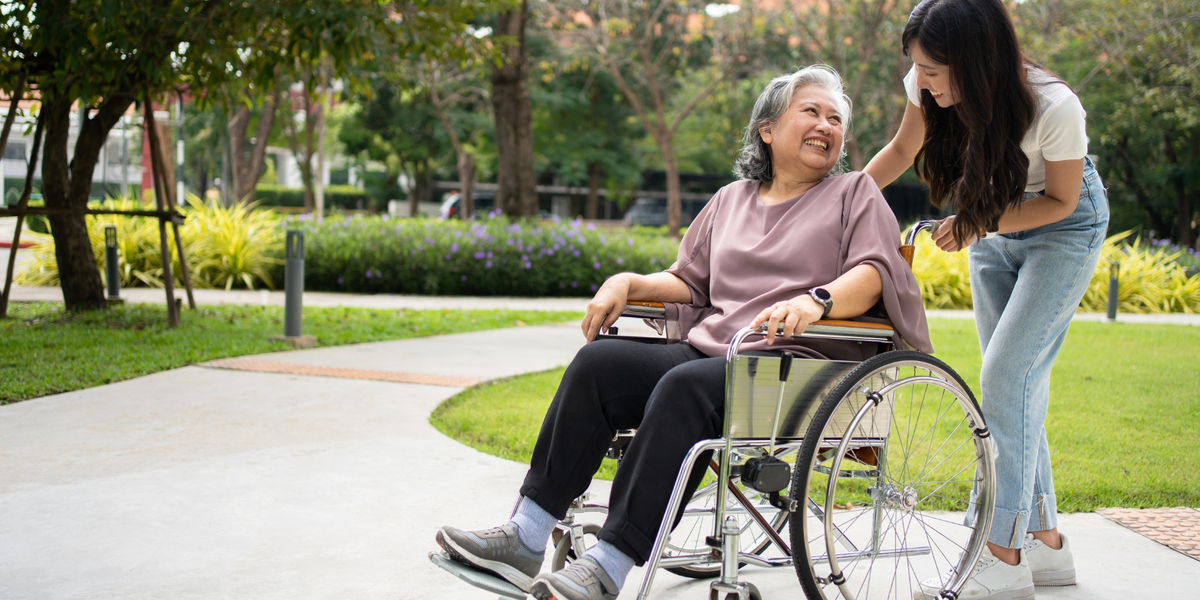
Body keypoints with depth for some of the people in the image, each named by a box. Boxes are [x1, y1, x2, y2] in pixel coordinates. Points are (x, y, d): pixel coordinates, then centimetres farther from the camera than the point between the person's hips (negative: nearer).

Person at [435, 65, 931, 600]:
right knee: (599, 363, -18)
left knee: (686, 388, -34)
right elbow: (689, 280, 26)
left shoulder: (856, 194, 11)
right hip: (708, 351, 6)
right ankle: (525, 539, -21)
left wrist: (815, 301, -26)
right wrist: (629, 283, 7)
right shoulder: (732, 199, 26)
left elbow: (874, 273, -6)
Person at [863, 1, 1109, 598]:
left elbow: (1061, 201, -17)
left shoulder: (1054, 108, -34)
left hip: (1065, 229, -6)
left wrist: (981, 224, -24)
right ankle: (1045, 539, 15)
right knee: (1018, 382, 5)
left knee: (1005, 375, -16)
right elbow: (901, 150, -1)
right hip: (993, 226, 6)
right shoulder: (929, 85, -21)